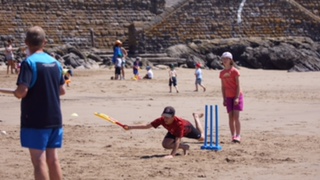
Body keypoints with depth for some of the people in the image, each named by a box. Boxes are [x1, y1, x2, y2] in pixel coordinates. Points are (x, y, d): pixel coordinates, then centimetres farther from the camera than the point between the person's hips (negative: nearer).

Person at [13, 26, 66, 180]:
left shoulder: (29, 62, -13)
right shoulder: (55, 63, 7)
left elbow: (22, 91, -21)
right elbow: (62, 90, 12)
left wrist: (16, 93, 0)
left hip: (35, 120, -6)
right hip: (55, 118, 6)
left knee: (39, 161, -4)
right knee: (53, 158, 12)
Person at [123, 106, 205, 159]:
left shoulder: (179, 123, -50)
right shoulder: (161, 120, -39)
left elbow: (177, 140, -52)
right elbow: (147, 126, -34)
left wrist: (172, 155, -59)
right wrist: (131, 127, -42)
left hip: (187, 128, -3)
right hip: (173, 132, 3)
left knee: (201, 138, 22)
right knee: (165, 144, -20)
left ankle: (196, 117, 46)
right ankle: (185, 147, 7)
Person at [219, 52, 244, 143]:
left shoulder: (235, 71, -8)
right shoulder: (222, 73, 8)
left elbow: (238, 85, -10)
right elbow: (223, 87, 11)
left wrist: (237, 97, -17)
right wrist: (224, 99, 6)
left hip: (237, 96, -5)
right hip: (228, 97, 5)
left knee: (236, 116, -12)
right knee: (230, 117, 1)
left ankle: (237, 136, -10)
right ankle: (233, 135, 4)